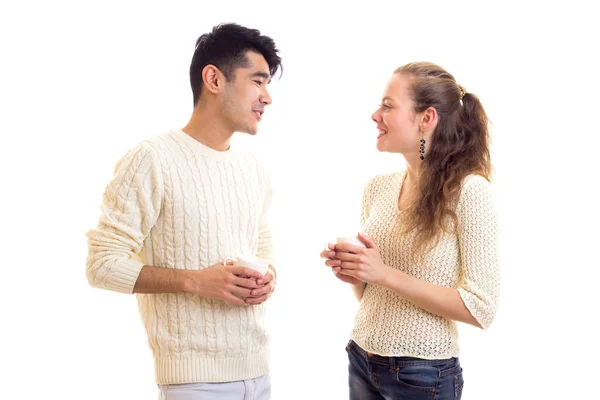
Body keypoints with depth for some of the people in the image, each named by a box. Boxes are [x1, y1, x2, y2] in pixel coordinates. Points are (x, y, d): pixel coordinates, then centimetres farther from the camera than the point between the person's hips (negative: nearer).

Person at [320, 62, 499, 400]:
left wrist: (385, 274, -21)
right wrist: (353, 273, -9)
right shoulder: (378, 188, 1)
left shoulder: (468, 190, -15)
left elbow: (481, 308, -18)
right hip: (362, 361, 5)